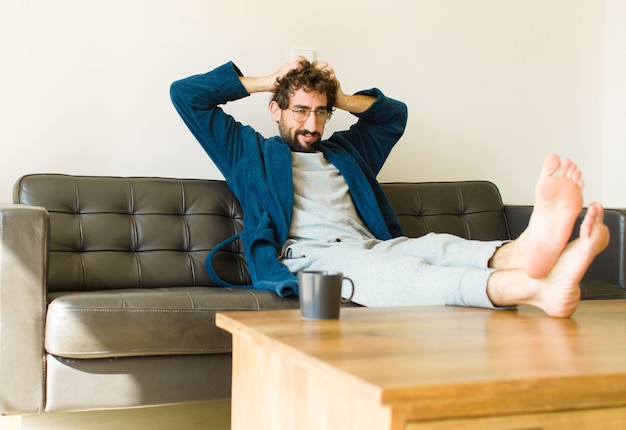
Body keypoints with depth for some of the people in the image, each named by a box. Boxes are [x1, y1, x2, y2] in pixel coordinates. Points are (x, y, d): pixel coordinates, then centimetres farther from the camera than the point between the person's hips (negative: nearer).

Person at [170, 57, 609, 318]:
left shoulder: (345, 150, 36)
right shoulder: (250, 151, 24)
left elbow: (395, 113, 49)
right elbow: (186, 95, 20)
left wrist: (341, 98, 34)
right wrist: (266, 81, 21)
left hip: (372, 246, 6)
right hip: (309, 256, -6)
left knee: (433, 244, -30)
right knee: (379, 267, -39)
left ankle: (523, 253, -65)